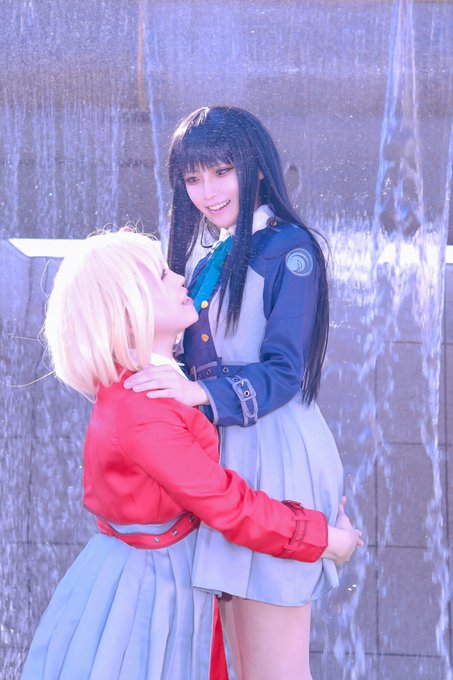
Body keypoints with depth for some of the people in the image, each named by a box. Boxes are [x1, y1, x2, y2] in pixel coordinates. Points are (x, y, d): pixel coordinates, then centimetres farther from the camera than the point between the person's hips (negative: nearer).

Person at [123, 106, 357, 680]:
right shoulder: (212, 261, 18)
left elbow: (283, 372, -14)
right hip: (223, 452, 8)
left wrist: (203, 392, -26)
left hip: (274, 454, -8)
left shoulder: (288, 248, -6)